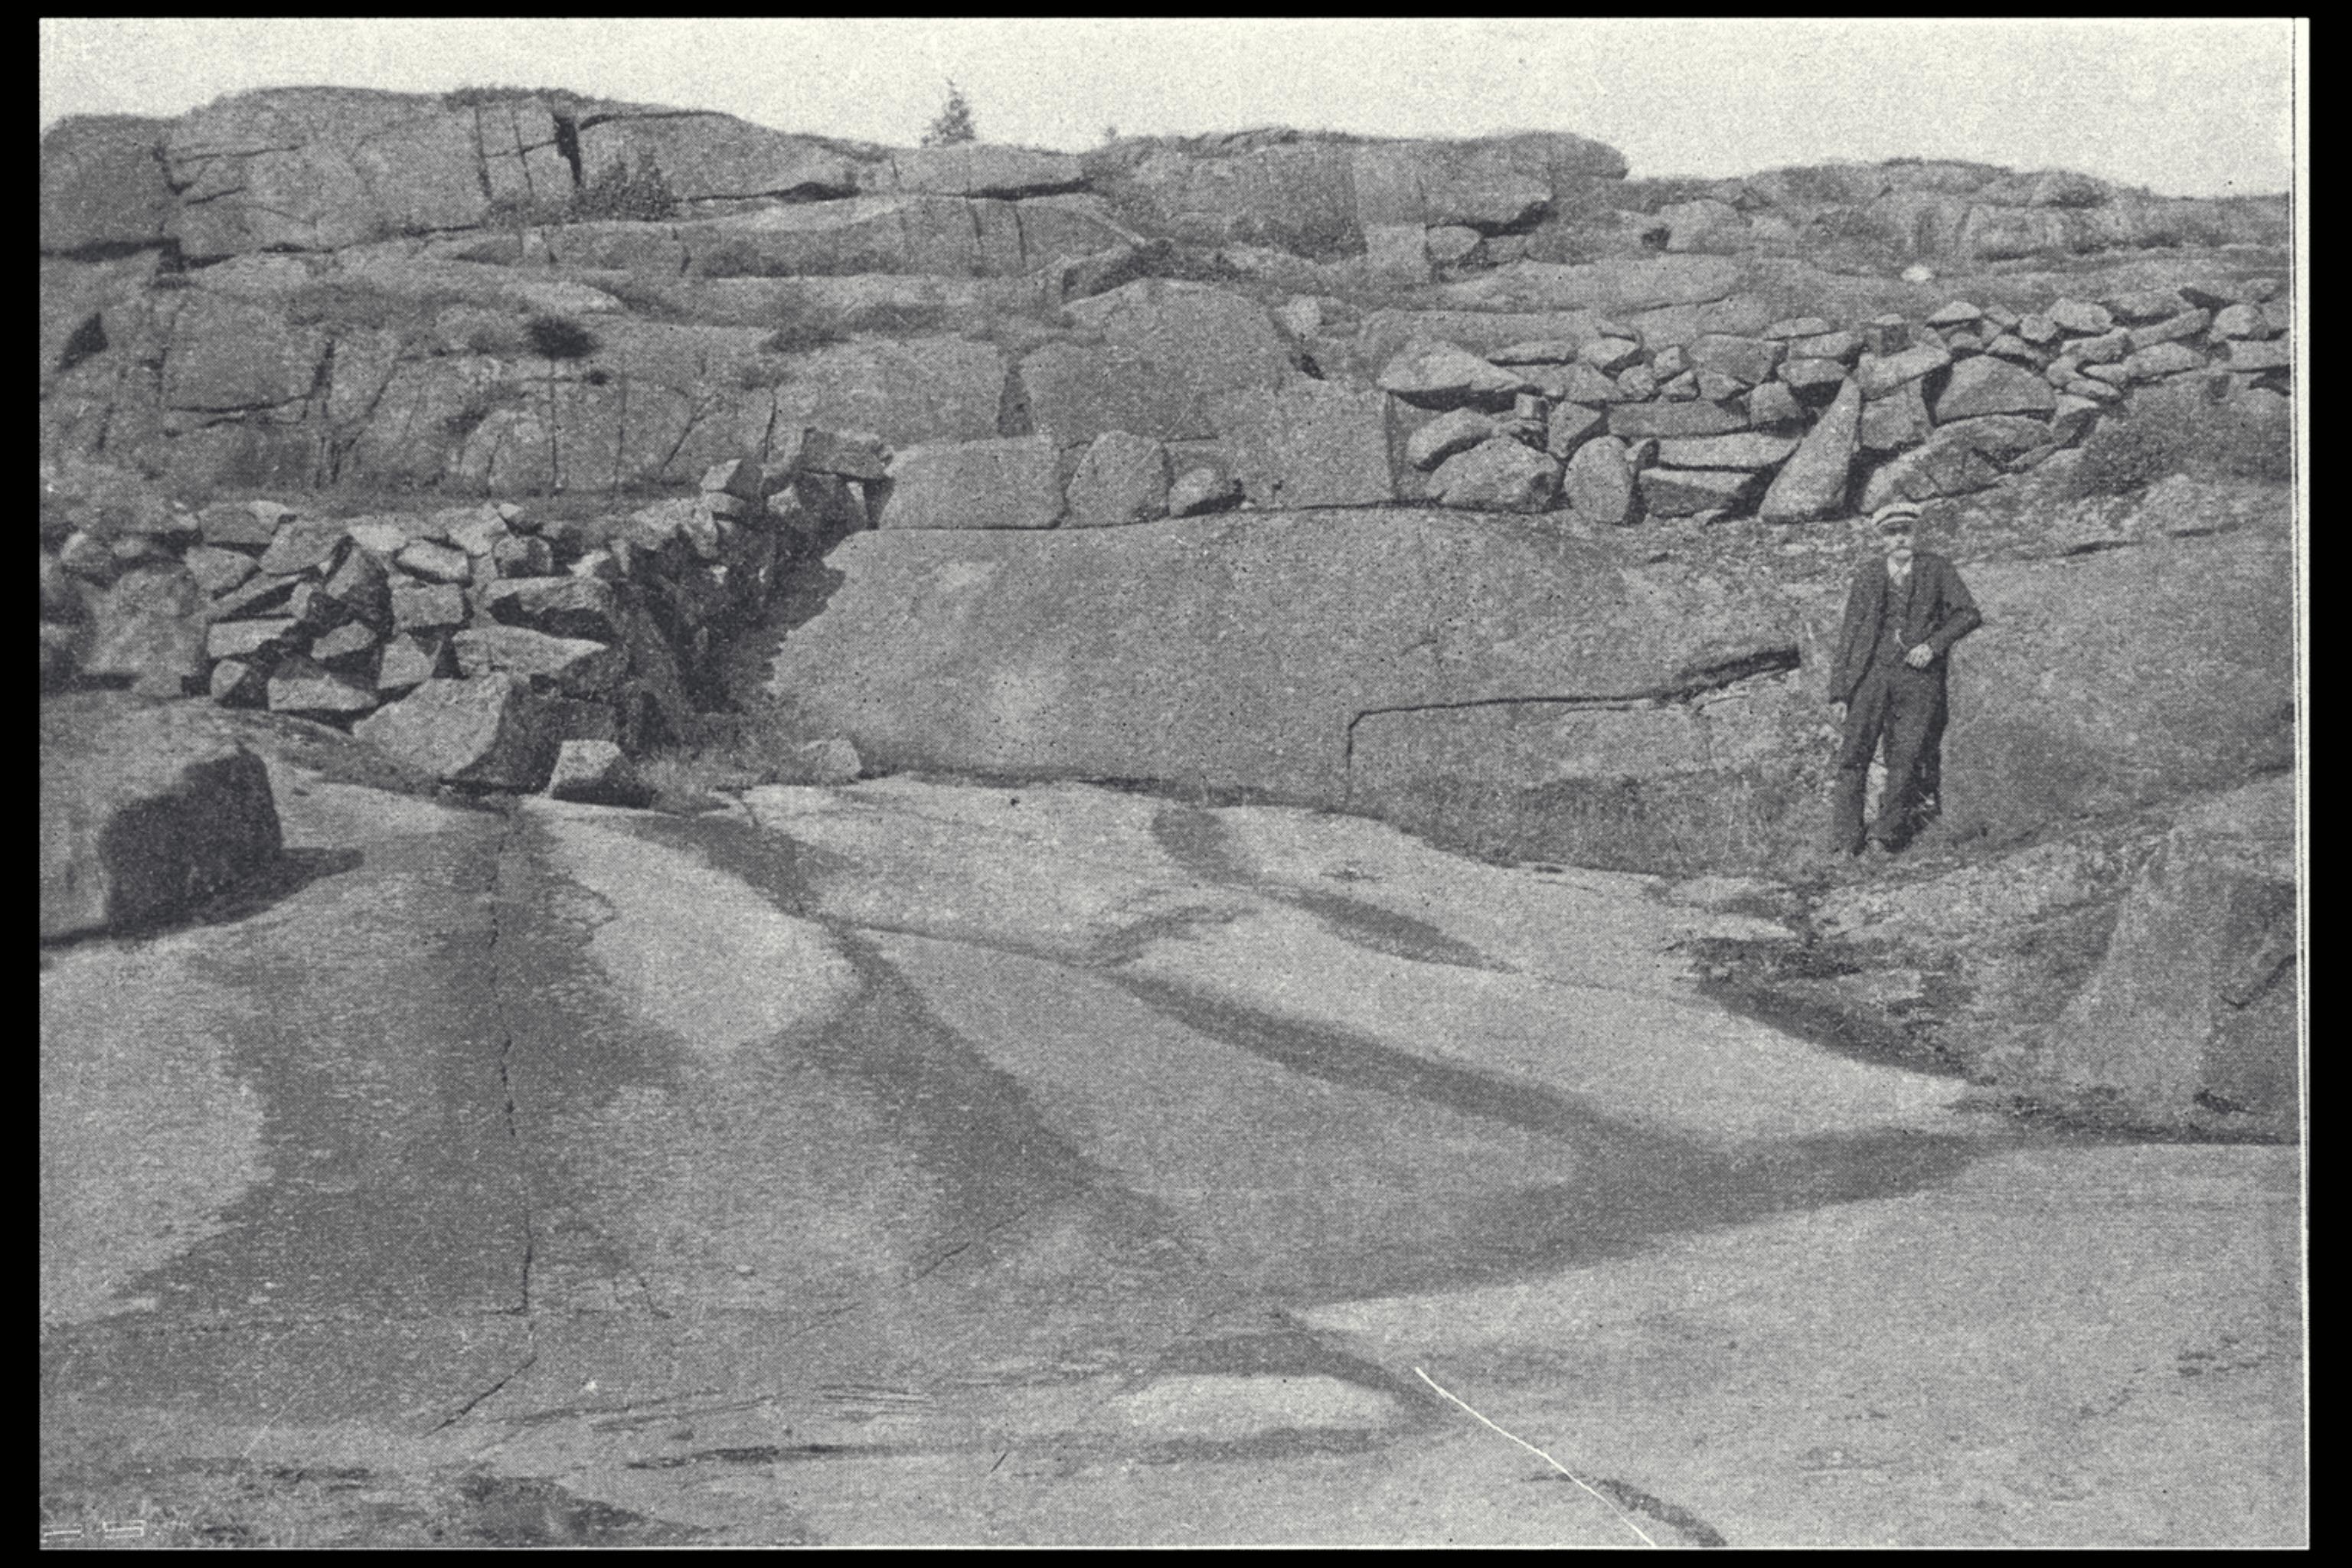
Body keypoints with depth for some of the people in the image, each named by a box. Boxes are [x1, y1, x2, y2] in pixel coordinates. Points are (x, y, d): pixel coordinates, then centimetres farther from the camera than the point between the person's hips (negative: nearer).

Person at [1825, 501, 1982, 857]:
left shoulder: (1938, 570, 10)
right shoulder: (1867, 578, 13)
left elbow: (1969, 614, 5)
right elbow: (1850, 633, 13)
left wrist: (1933, 644, -9)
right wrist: (1839, 690, 6)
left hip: (1919, 675, -1)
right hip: (1873, 673, 1)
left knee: (1906, 761, -7)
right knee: (1854, 755, -8)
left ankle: (1887, 835, 3)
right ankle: (1845, 841, -5)